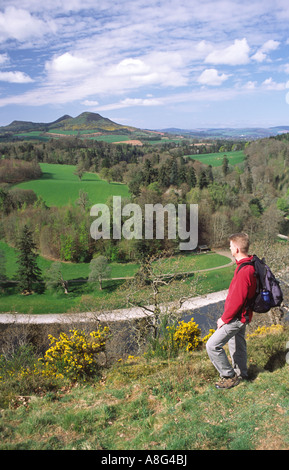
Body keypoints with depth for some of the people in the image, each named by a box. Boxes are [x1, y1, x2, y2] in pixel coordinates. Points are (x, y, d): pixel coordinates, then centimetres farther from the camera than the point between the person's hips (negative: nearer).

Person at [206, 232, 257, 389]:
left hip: (237, 317, -10)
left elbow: (237, 300, -27)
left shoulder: (244, 271, -29)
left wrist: (224, 319, -14)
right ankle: (240, 373, 43)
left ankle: (229, 376, 10)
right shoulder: (251, 264, 3)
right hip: (241, 315, 10)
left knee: (212, 345, -4)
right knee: (237, 343, 25)